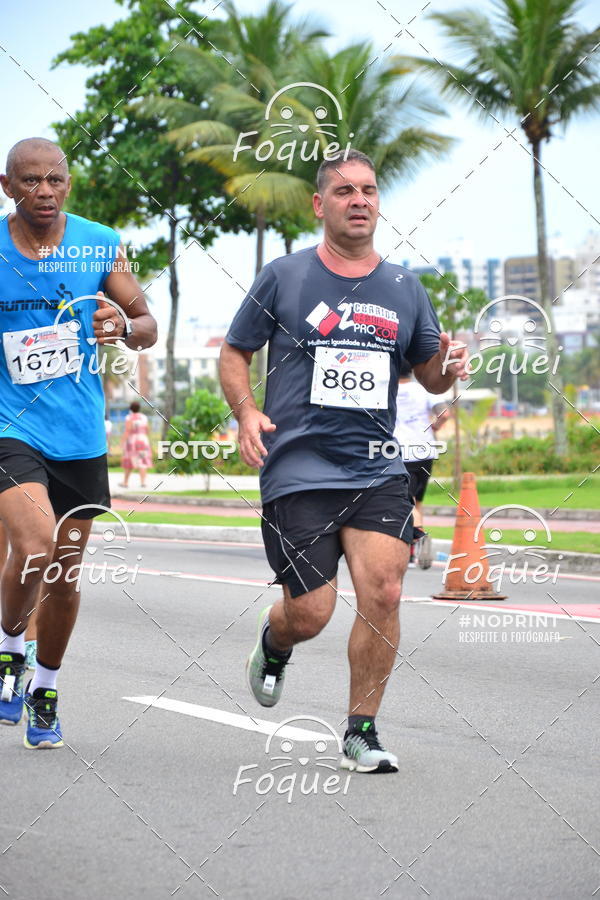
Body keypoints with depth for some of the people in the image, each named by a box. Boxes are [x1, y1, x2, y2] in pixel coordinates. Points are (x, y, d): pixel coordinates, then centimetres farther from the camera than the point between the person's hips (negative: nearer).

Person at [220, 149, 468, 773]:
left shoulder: (404, 288, 11)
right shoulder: (283, 277, 2)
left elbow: (430, 374, 19)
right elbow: (234, 353, 9)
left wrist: (447, 366, -5)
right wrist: (246, 412, -9)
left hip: (378, 470, 2)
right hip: (298, 470, -2)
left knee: (383, 593, -13)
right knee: (310, 614, -5)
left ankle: (361, 732, 3)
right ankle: (273, 645, 33)